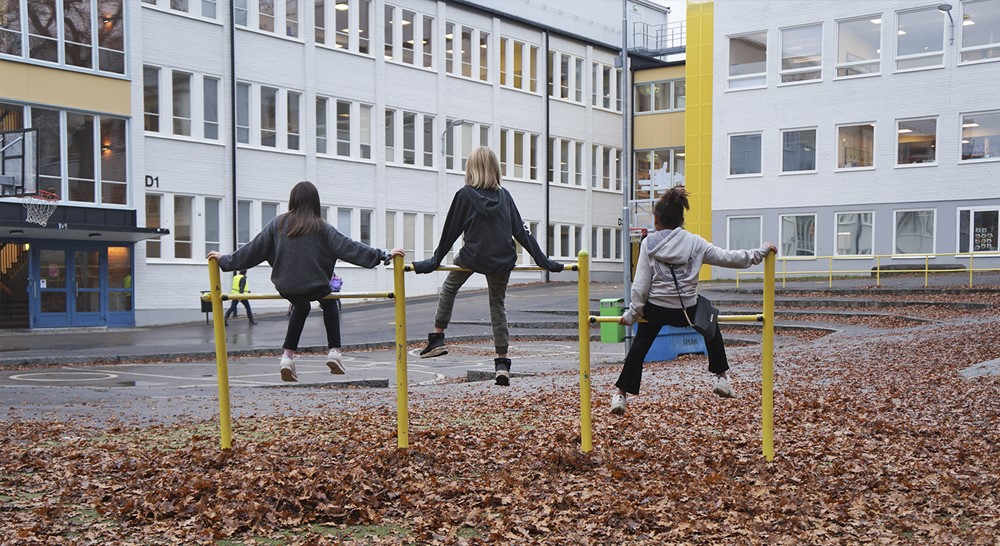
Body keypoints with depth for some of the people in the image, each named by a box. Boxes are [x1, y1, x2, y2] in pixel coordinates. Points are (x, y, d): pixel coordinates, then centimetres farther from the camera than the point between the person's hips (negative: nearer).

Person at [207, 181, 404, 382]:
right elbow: (349, 248, -12)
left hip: (286, 287, 3)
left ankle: (288, 355, 19)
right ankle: (334, 352, 19)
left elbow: (253, 249, 3)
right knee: (329, 303, 29)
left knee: (301, 307, 32)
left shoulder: (278, 224, -2)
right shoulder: (321, 228, -10)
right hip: (314, 286, -3)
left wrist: (225, 261, 16)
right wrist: (384, 255, -10)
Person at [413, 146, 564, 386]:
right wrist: (544, 261, 5)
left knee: (449, 287, 25)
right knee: (497, 306, 15)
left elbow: (450, 232, -1)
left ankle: (437, 338, 23)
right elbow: (521, 232, 2)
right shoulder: (504, 196, 4)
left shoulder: (464, 195, -5)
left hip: (472, 257, -3)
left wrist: (434, 261, 6)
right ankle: (502, 363, 9)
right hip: (502, 261, 3)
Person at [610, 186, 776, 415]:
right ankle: (721, 377, 28)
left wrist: (632, 313, 1)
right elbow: (727, 258, 3)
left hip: (656, 309, -1)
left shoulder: (649, 244, -4)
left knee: (639, 347, 16)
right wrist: (760, 252, 16)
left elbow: (641, 284, -6)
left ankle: (621, 395, 13)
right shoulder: (694, 242, -1)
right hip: (687, 309, 1)